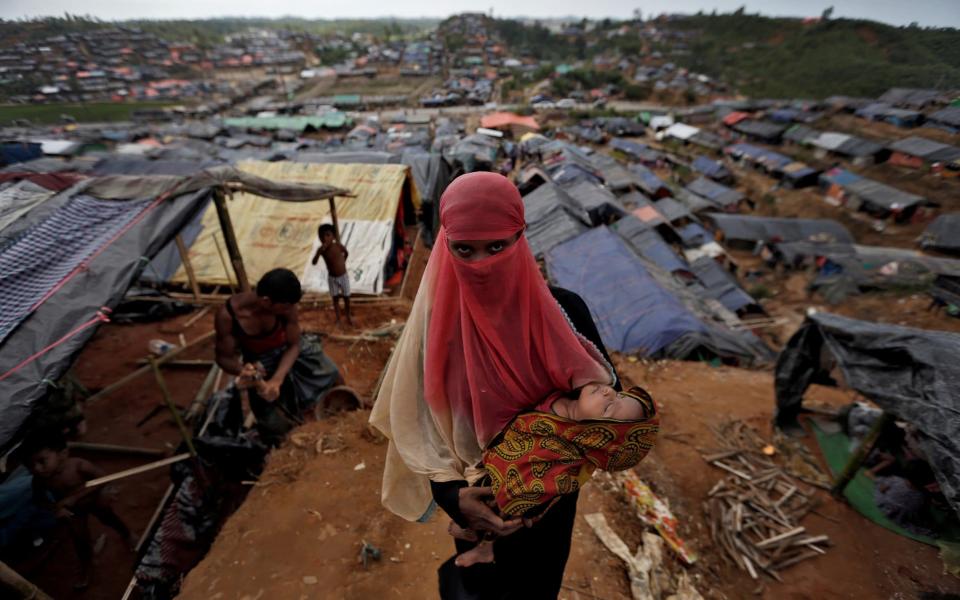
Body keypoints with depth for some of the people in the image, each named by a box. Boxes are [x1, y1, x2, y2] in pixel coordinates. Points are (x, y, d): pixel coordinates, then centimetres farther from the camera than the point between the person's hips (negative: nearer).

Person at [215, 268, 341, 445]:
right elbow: (224, 357, -19)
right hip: (261, 363, -1)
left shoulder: (285, 305, -29)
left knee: (334, 380, 6)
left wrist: (277, 379, -32)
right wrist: (242, 370, -42)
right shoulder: (227, 315, -31)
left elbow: (294, 345, -19)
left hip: (290, 350, 2)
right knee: (276, 424, -3)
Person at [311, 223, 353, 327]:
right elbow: (314, 262, -27)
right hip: (332, 277, 1)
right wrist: (320, 251, -38)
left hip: (343, 276, -1)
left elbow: (346, 253, 4)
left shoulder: (339, 246, -18)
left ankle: (348, 316, 33)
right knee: (335, 298, 10)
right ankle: (338, 318, 24)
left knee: (346, 297, 12)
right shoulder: (321, 249, -16)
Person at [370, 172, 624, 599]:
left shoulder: (561, 309, -19)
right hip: (478, 498, -1)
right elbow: (415, 421, -13)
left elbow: (605, 387, -7)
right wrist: (451, 492, -24)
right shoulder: (436, 318, -19)